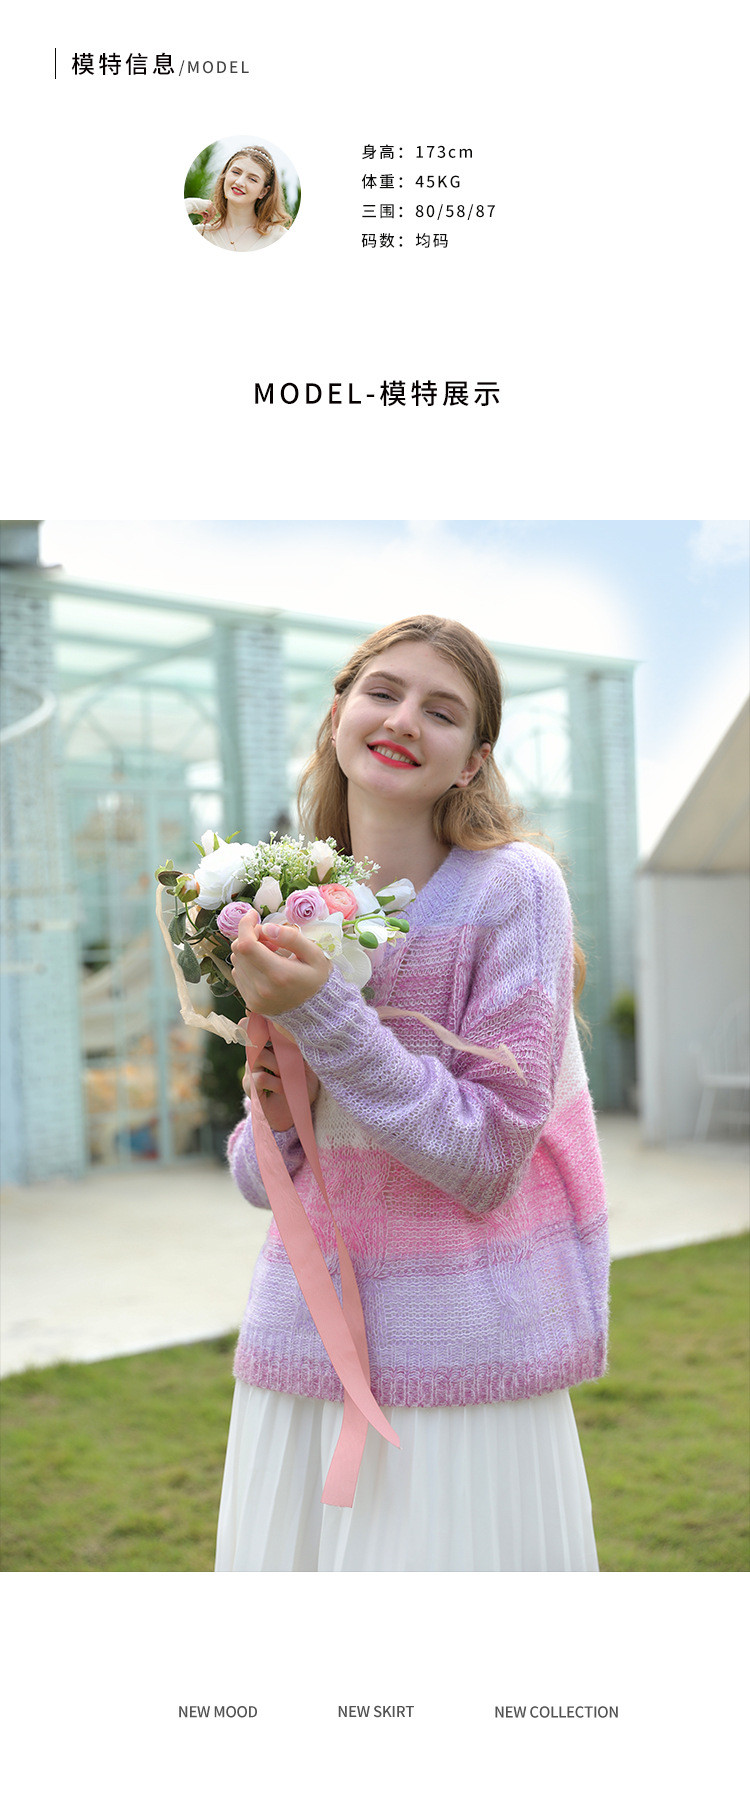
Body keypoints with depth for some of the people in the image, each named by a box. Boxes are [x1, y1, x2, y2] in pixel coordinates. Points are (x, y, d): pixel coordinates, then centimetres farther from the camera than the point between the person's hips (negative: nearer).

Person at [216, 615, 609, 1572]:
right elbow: (263, 1179, 10)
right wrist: (271, 1113, -12)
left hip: (460, 1359, -4)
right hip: (299, 1345, 5)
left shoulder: (514, 887, -11)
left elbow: (487, 1162, -15)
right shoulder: (287, 909, 3)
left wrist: (320, 1010, -22)